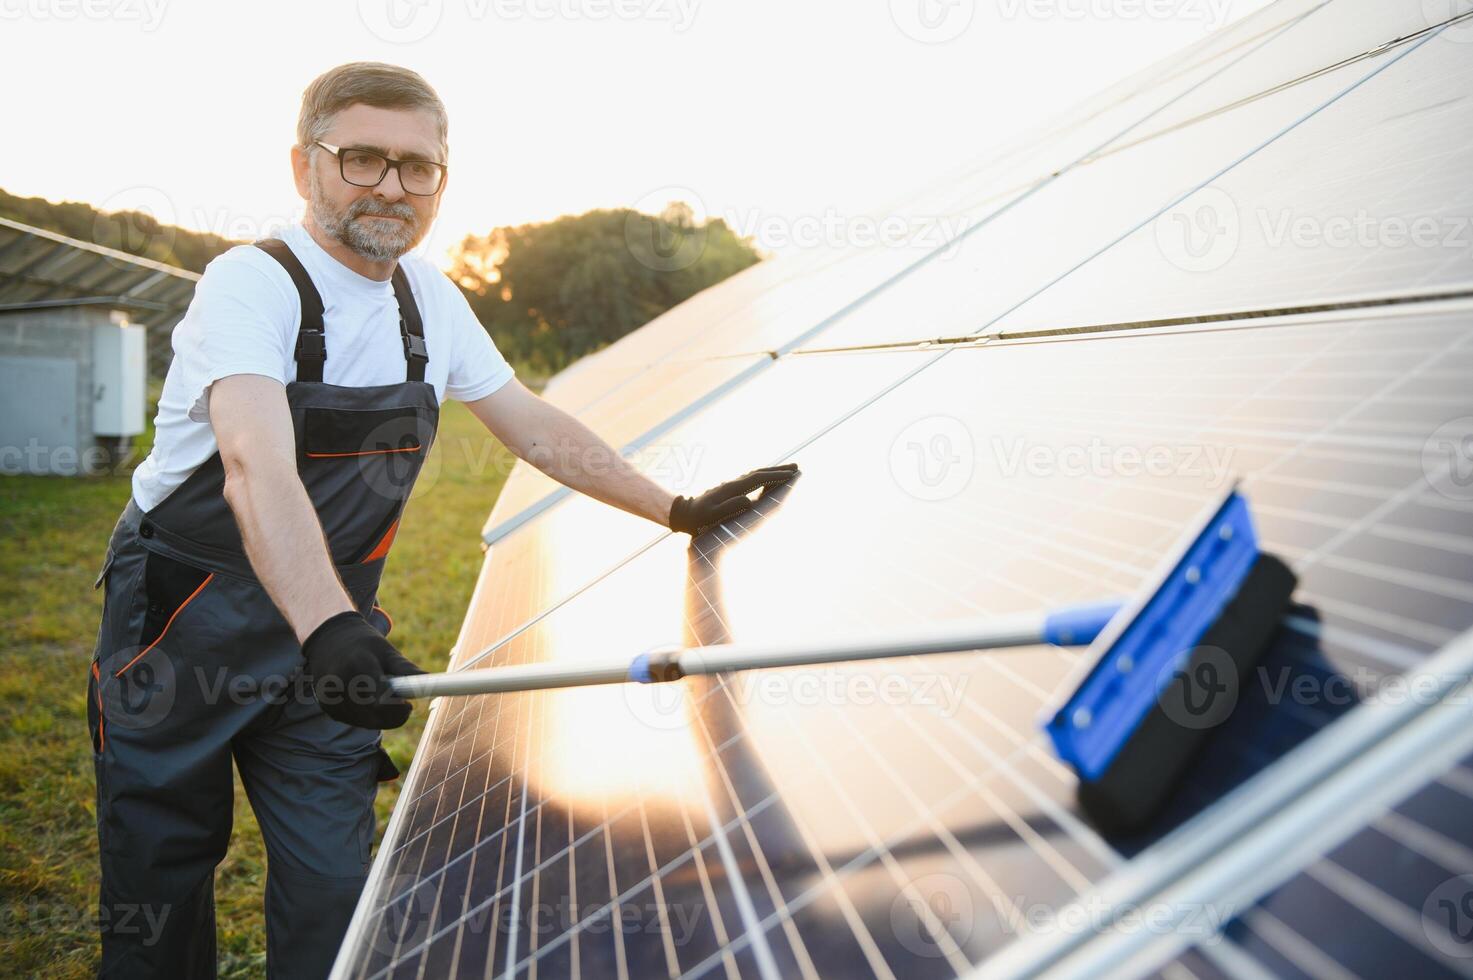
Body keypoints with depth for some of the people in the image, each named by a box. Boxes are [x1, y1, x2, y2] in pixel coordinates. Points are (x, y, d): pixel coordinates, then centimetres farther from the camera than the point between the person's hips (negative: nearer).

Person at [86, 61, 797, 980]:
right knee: (160, 889, 8)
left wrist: (679, 511, 7)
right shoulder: (252, 284, -20)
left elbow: (534, 426, 10)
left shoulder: (429, 298, 1)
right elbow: (258, 467, -37)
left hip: (331, 625, 5)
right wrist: (327, 627, -53)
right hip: (182, 625, -4)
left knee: (334, 893, 1)